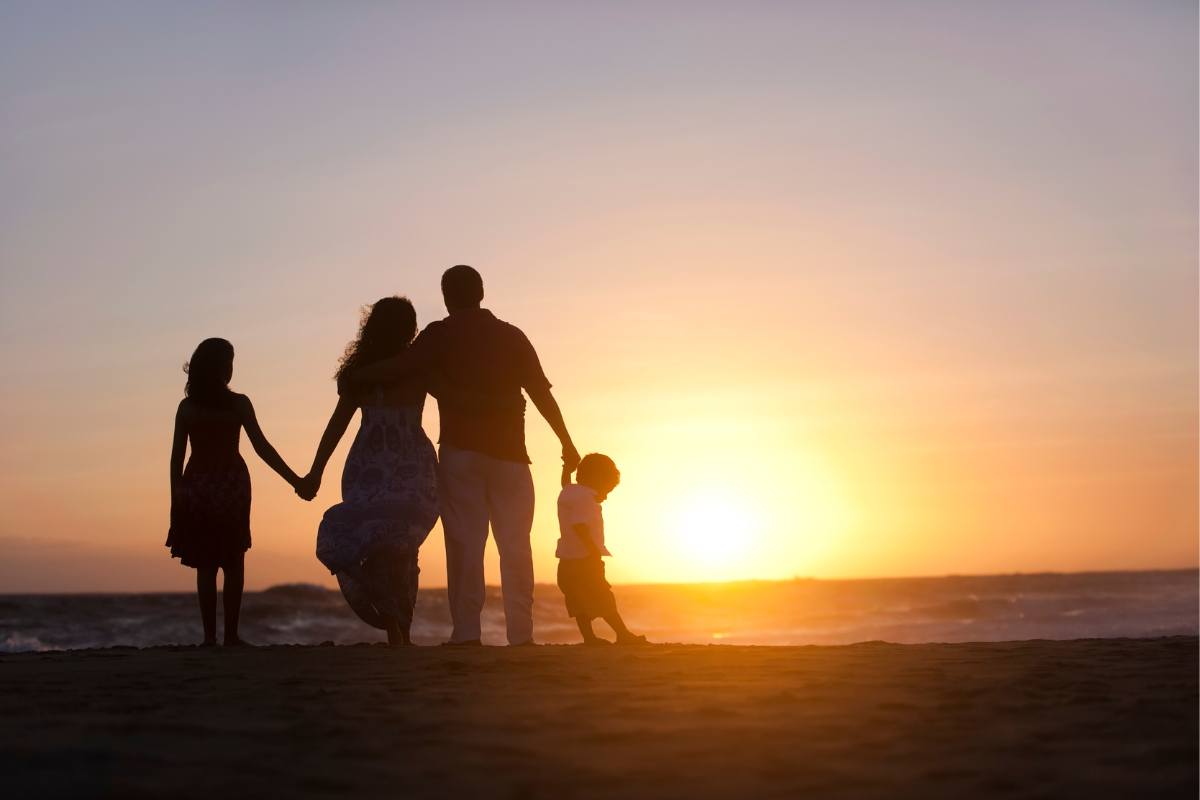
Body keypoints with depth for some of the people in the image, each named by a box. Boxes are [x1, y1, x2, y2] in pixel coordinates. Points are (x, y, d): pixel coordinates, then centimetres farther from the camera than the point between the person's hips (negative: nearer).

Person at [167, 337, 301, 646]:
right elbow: (262, 447, -7)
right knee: (233, 564, 6)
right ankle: (230, 635, 2)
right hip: (231, 485, -2)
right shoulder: (238, 404, -5)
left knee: (205, 566, 7)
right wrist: (294, 480, -4)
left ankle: (210, 636, 3)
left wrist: (176, 500, 7)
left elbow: (177, 457, 0)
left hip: (197, 486, 2)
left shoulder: (187, 407, 0)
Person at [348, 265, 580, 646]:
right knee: (515, 543, 3)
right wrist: (566, 443, 13)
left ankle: (466, 632, -7)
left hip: (461, 449, -2)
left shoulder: (442, 334, 2)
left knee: (464, 540, -2)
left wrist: (353, 380, 3)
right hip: (509, 452, 2)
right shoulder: (512, 336, 12)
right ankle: (520, 632, -3)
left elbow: (399, 366, -11)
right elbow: (541, 392, 8)